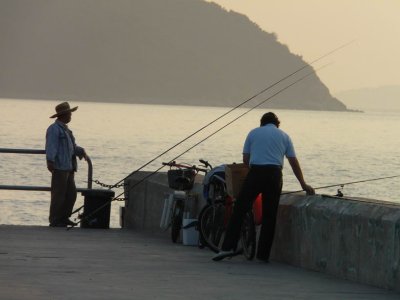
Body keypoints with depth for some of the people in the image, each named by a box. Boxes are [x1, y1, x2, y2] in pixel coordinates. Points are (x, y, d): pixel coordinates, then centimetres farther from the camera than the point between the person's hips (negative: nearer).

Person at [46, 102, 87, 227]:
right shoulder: (54, 129, -8)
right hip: (59, 167, -9)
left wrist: (81, 151, 4)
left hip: (68, 168, 9)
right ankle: (54, 220, -1)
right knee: (59, 195, -6)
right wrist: (50, 161, -31)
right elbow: (51, 146, -20)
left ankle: (64, 218, 17)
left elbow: (72, 147, 23)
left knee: (71, 194, 9)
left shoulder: (65, 129, 22)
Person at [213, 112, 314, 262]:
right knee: (269, 215, 6)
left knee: (239, 210, 2)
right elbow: (294, 162, 15)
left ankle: (228, 247, -8)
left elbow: (245, 159, 11)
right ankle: (263, 253, 5)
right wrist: (303, 185, 19)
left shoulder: (253, 133, 16)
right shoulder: (284, 136, 17)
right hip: (274, 174, 1)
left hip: (255, 173, -1)